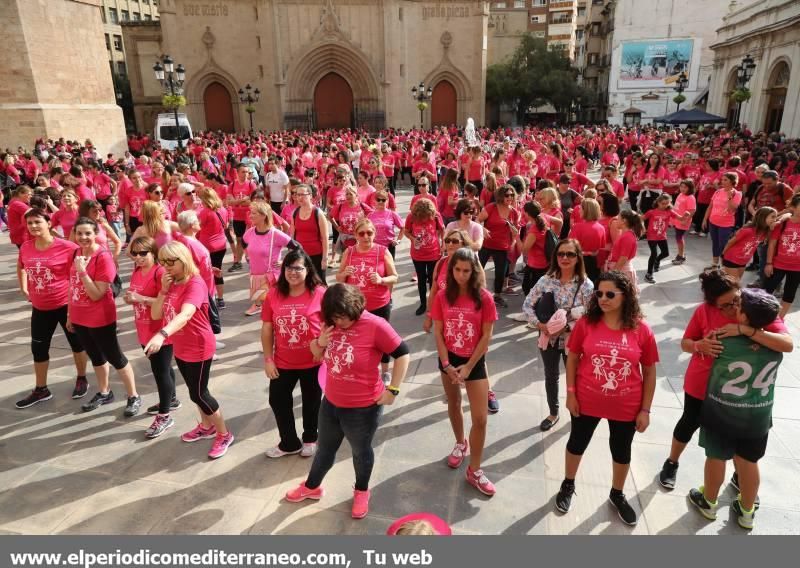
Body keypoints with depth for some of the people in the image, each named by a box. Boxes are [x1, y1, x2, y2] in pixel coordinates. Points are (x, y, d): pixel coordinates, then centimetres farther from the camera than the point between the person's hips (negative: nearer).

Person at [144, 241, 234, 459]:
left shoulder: (195, 283, -24)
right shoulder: (170, 283, 3)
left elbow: (185, 314, -40)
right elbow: (155, 315, 0)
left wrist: (162, 334, -55)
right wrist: (164, 290, -14)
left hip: (199, 348, -8)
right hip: (180, 348, 8)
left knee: (198, 394, 0)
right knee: (196, 391, 22)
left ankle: (224, 435, 18)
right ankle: (206, 426, 43)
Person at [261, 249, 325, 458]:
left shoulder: (319, 293, -15)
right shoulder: (273, 294, -7)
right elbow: (267, 328, -1)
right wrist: (267, 359, -2)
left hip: (313, 361, -2)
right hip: (283, 362, 3)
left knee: (311, 402, 17)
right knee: (278, 400, 14)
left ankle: (310, 439, 43)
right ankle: (289, 443, 36)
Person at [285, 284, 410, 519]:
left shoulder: (375, 326, -24)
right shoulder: (332, 324, -4)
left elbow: (402, 354, -17)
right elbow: (317, 355, 9)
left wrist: (392, 389, -17)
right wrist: (320, 343, -14)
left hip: (363, 408, -5)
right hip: (331, 402, 5)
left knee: (361, 451, 20)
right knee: (324, 448, 26)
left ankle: (361, 491, 47)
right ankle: (311, 486, 50)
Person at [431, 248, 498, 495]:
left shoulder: (484, 297, -15)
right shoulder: (442, 296, -8)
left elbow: (486, 336, -12)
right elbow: (438, 333, -5)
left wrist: (468, 367, -13)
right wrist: (447, 365, -12)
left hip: (474, 361, -2)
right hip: (448, 359, 2)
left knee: (480, 418, -2)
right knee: (453, 405, 21)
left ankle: (474, 471, 15)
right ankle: (460, 443, 48)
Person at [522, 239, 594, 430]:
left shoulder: (586, 285, -15)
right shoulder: (546, 280, -8)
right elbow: (527, 304, -4)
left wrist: (566, 327, -22)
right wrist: (539, 324, -16)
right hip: (548, 338, 3)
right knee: (551, 377, 20)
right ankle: (553, 413, 42)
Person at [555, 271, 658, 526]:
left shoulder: (642, 330, -13)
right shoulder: (586, 323, -13)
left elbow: (649, 372, -4)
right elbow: (572, 359, -3)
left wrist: (645, 410, -2)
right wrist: (570, 393, -5)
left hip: (626, 407, 0)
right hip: (587, 402, 0)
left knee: (621, 451, 20)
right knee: (577, 443, 19)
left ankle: (617, 495, 47)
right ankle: (568, 486, 45)